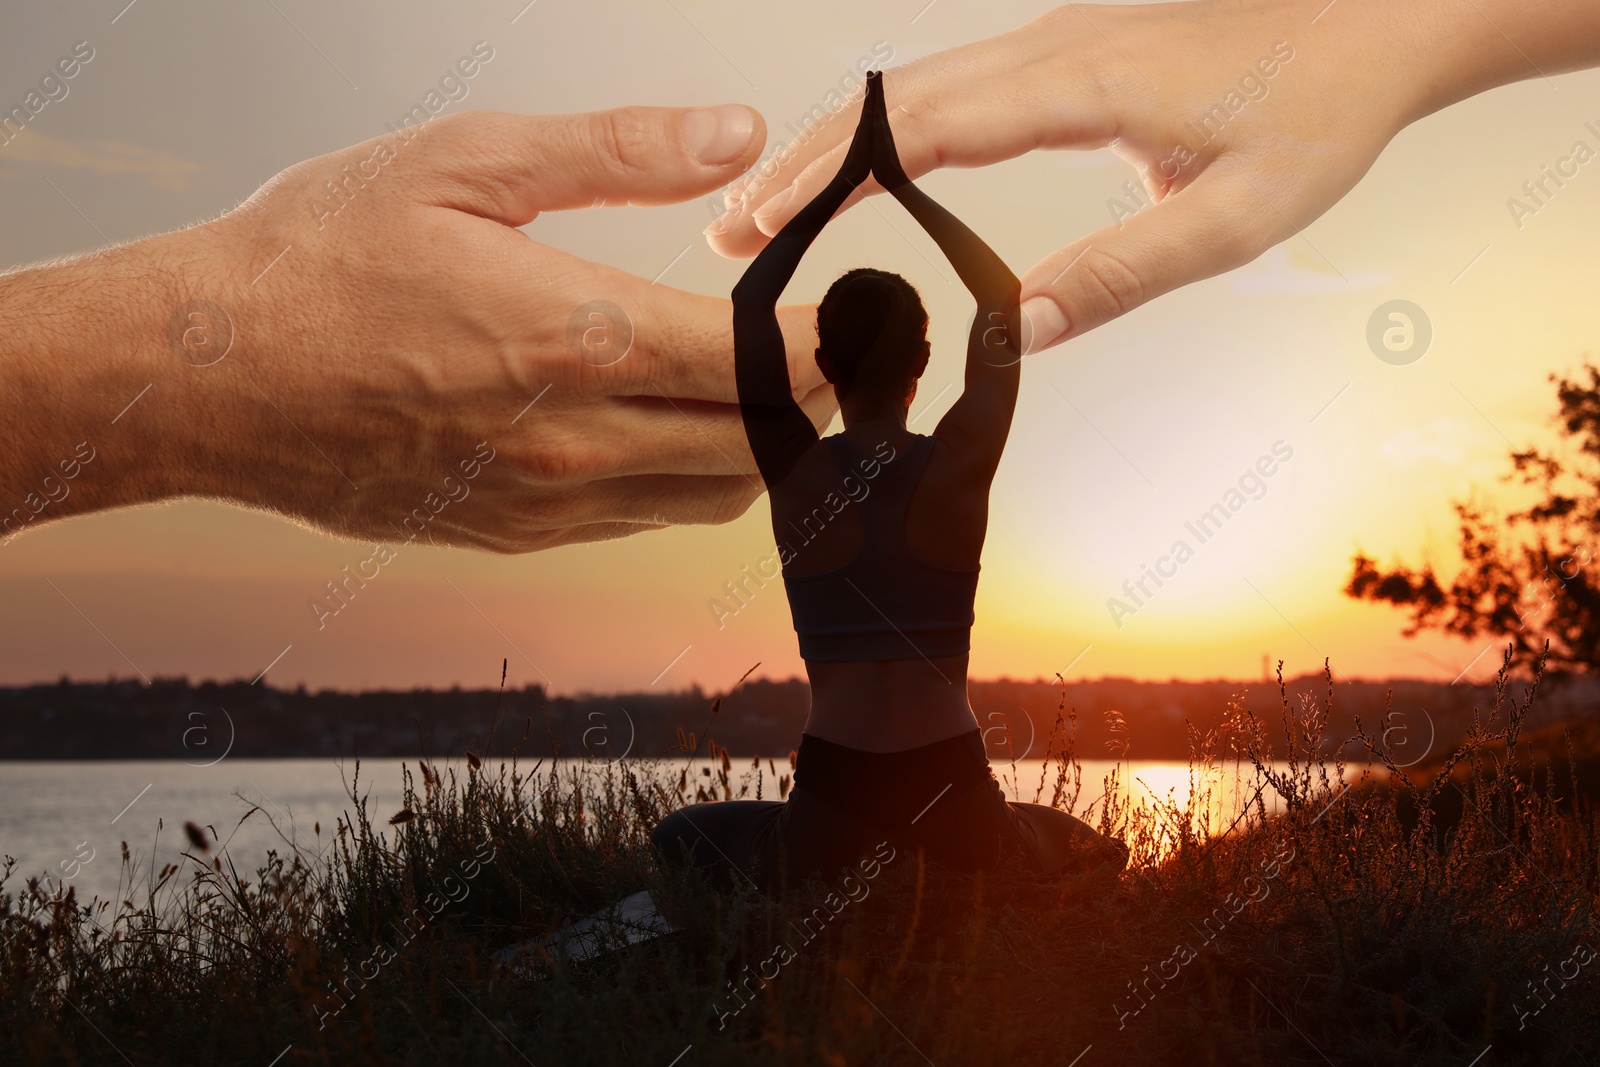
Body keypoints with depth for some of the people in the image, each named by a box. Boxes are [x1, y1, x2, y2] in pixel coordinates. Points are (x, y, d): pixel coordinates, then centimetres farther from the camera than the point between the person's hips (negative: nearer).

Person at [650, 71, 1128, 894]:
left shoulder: (797, 474, -4)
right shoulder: (961, 466, -3)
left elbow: (750, 300, 9)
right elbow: (1002, 293, 11)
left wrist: (844, 180, 12)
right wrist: (900, 182, 13)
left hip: (835, 785, -2)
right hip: (951, 783, 2)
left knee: (677, 841, 24)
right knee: (1055, 841, 36)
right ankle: (1073, 847, 7)